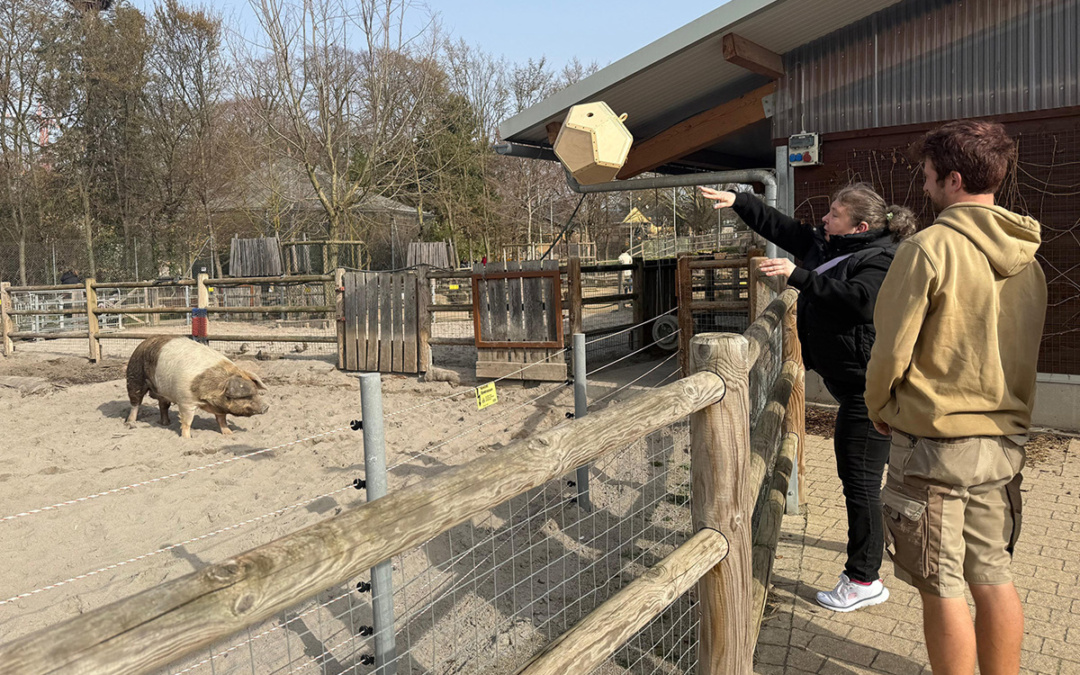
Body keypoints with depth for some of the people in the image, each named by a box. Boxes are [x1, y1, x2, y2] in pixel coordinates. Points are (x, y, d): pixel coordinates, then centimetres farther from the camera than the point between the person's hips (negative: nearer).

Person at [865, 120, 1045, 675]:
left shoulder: (930, 247, -16)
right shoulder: (1026, 259, 7)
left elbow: (892, 347, -14)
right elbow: (1024, 351, 14)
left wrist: (879, 408, 3)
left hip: (935, 442, -7)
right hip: (1005, 440, 8)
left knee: (942, 588, 5)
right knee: (993, 577, 18)